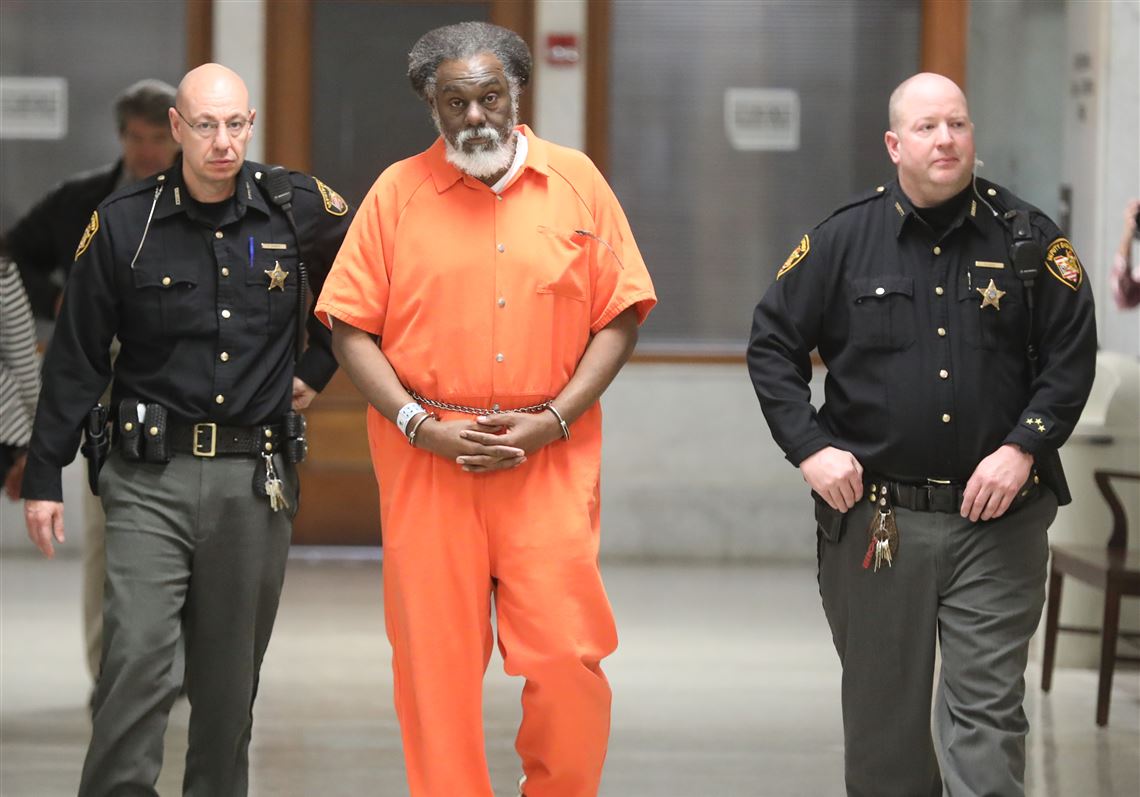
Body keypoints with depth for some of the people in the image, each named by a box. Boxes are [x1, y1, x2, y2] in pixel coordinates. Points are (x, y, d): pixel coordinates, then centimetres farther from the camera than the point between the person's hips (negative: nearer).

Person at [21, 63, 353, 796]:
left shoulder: (299, 208, 1)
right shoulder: (123, 224, -2)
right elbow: (76, 358, 3)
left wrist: (319, 367, 14)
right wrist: (44, 475, 2)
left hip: (256, 480, 2)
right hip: (152, 478, -2)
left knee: (230, 681, 8)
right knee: (136, 660, -14)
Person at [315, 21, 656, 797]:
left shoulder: (576, 182, 6)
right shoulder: (397, 191, 5)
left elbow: (620, 317, 6)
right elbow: (351, 327, 4)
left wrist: (553, 421, -6)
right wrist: (420, 426, -8)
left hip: (551, 461, 0)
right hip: (426, 460, 0)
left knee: (568, 655, -6)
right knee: (435, 664, 1)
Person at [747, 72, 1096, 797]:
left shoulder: (1029, 240, 2)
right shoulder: (843, 239, 2)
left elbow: (1072, 357, 3)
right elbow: (772, 344, 6)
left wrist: (1022, 449, -9)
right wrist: (811, 448, -5)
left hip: (998, 518, -1)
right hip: (874, 516, 1)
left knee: (987, 710, -5)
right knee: (884, 712, 10)